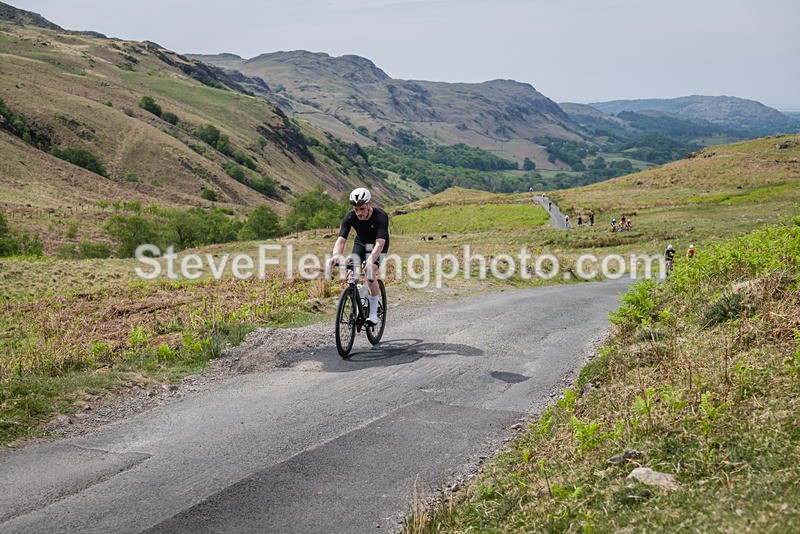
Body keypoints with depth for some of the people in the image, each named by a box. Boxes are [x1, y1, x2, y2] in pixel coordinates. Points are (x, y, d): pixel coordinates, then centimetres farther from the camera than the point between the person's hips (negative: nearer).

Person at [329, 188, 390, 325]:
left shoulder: (381, 216, -35)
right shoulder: (350, 217, -26)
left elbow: (379, 243, -44)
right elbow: (341, 240, -33)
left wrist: (371, 260, -61)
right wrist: (336, 255, -54)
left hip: (378, 245, -4)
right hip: (361, 243, 4)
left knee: (370, 273, -26)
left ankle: (373, 313, -16)